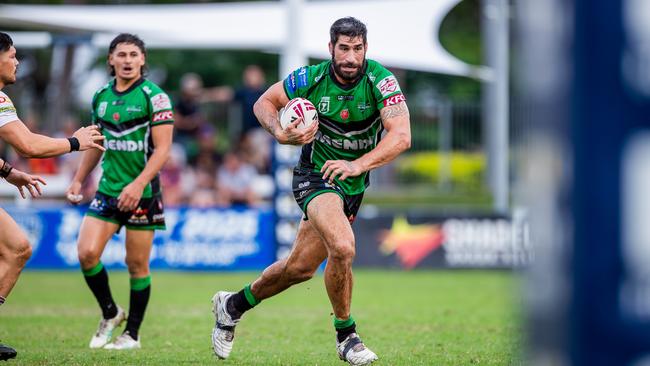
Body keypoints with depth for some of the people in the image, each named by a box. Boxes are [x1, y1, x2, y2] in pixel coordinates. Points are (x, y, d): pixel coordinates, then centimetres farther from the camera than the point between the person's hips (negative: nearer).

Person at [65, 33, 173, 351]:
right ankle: (110, 314, 13)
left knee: (137, 264, 1)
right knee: (87, 253, -9)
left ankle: (132, 333, 13)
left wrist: (138, 185, -22)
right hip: (108, 189, 5)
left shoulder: (154, 96, -8)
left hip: (142, 193, -4)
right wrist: (79, 179, 16)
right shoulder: (101, 96, 8)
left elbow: (162, 148, -13)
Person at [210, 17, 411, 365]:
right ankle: (346, 336, -10)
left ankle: (233, 305, 36)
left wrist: (359, 165, -38)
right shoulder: (310, 79, -15)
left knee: (300, 267, 11)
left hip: (354, 185, 3)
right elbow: (264, 102, 1)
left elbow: (401, 136, -26)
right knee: (342, 248, -29)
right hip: (316, 176, -3)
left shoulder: (380, 81, -18)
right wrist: (280, 133, -20)